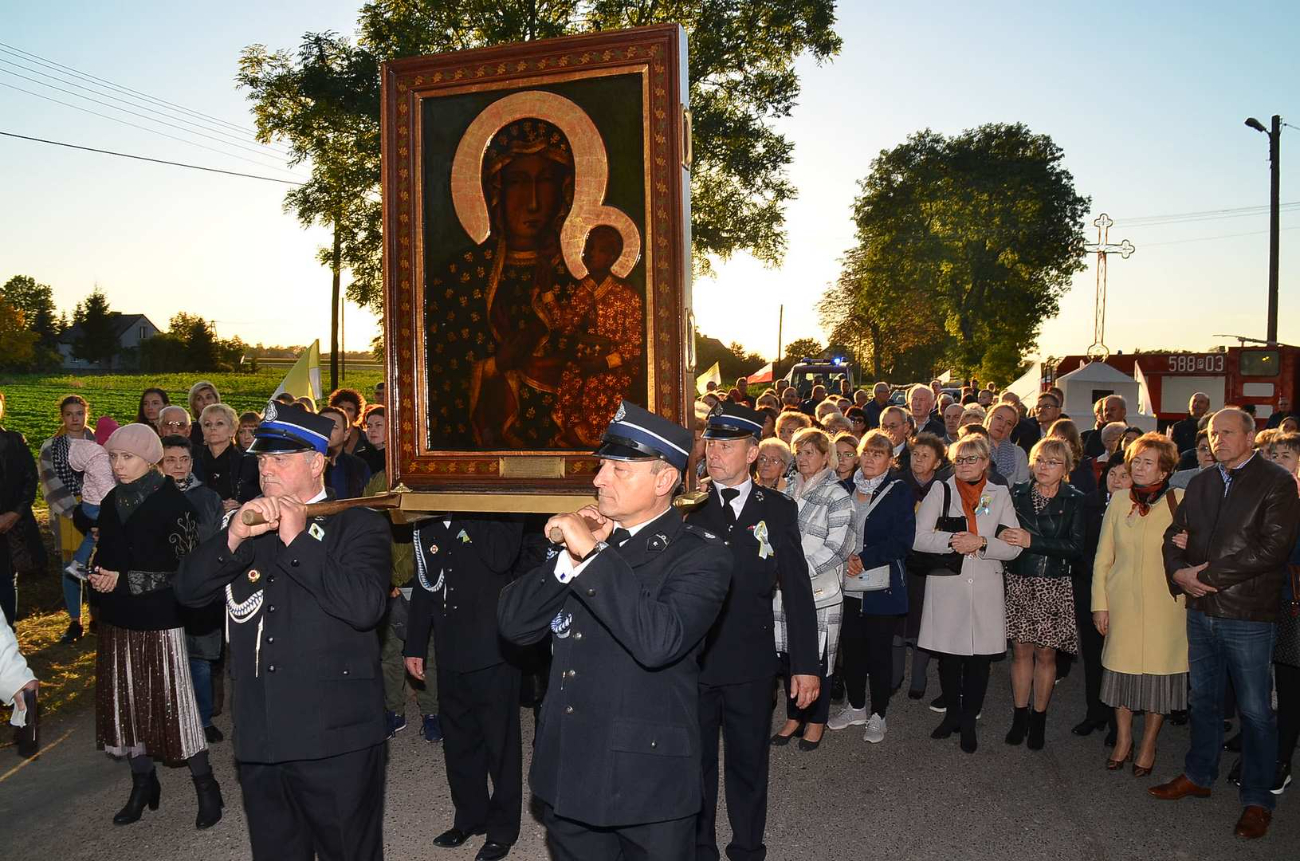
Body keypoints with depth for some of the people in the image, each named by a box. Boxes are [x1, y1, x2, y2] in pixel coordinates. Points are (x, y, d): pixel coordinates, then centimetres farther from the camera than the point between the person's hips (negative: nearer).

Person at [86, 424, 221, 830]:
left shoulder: (172, 502, -12)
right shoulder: (112, 503, 7)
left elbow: (183, 567, -13)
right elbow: (103, 556, 16)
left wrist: (124, 580, -16)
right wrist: (100, 578, -6)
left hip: (160, 619, -6)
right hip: (118, 618, 6)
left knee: (173, 700, -3)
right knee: (127, 701, 12)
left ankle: (205, 786, 11)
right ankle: (143, 783, 28)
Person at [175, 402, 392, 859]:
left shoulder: (359, 525, -3)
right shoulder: (245, 526, 13)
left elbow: (365, 607, -19)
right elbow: (188, 590, 1)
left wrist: (299, 540, -18)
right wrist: (233, 538, -15)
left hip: (334, 739, -5)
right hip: (260, 737, 5)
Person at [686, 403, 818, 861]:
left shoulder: (778, 509, -2)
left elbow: (797, 590, -1)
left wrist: (806, 664, -2)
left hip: (750, 665, 0)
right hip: (692, 661, 0)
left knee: (749, 763, 15)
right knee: (695, 760, 15)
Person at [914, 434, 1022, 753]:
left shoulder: (1000, 495, 6)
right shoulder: (941, 490, 3)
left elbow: (1013, 547, 0)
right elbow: (918, 538, -5)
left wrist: (981, 543, -15)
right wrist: (953, 541, -18)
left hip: (985, 589, 0)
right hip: (946, 587, 0)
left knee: (980, 658, 3)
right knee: (948, 657, 8)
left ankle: (969, 721, 19)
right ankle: (952, 714, 28)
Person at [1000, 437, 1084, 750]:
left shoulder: (1075, 501, -3)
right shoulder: (1017, 494, 5)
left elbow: (1075, 547, -12)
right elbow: (1003, 533, 9)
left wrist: (1032, 541, -17)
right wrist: (1005, 540, -14)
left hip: (1054, 587, -2)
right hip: (1018, 583, 2)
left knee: (1046, 654, 6)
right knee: (1021, 651, 6)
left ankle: (1039, 719, 20)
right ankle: (1020, 716, 19)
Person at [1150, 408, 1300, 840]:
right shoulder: (1200, 483, 11)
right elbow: (1174, 534, 13)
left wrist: (1211, 575, -17)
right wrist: (1179, 571, -7)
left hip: (1248, 614, -6)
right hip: (1201, 610, 6)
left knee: (1255, 710, 5)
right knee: (1203, 701, 18)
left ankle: (1257, 799, 18)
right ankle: (1198, 776, 34)